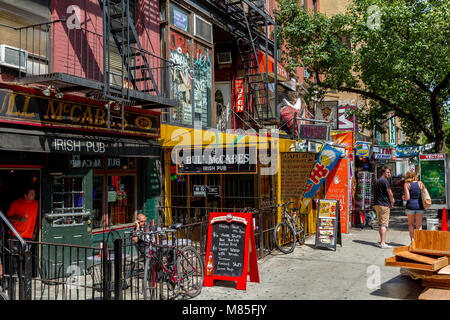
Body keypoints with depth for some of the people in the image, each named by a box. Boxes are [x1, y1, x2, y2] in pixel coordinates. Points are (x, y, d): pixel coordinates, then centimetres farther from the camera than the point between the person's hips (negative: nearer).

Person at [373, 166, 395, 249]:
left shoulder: (376, 181, 16)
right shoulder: (385, 181, -12)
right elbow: (390, 194, -13)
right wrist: (392, 203, 4)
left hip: (376, 204, 9)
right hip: (384, 205, -9)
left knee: (380, 223, 15)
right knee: (384, 224, -8)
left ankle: (382, 241, 22)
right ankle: (383, 243, -11)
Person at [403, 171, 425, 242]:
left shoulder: (406, 184, -4)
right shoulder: (420, 183, 4)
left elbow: (407, 198, -10)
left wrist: (403, 197, 9)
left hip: (410, 206, -2)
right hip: (420, 206, 2)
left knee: (411, 224, 15)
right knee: (419, 226, 10)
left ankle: (412, 240, 6)